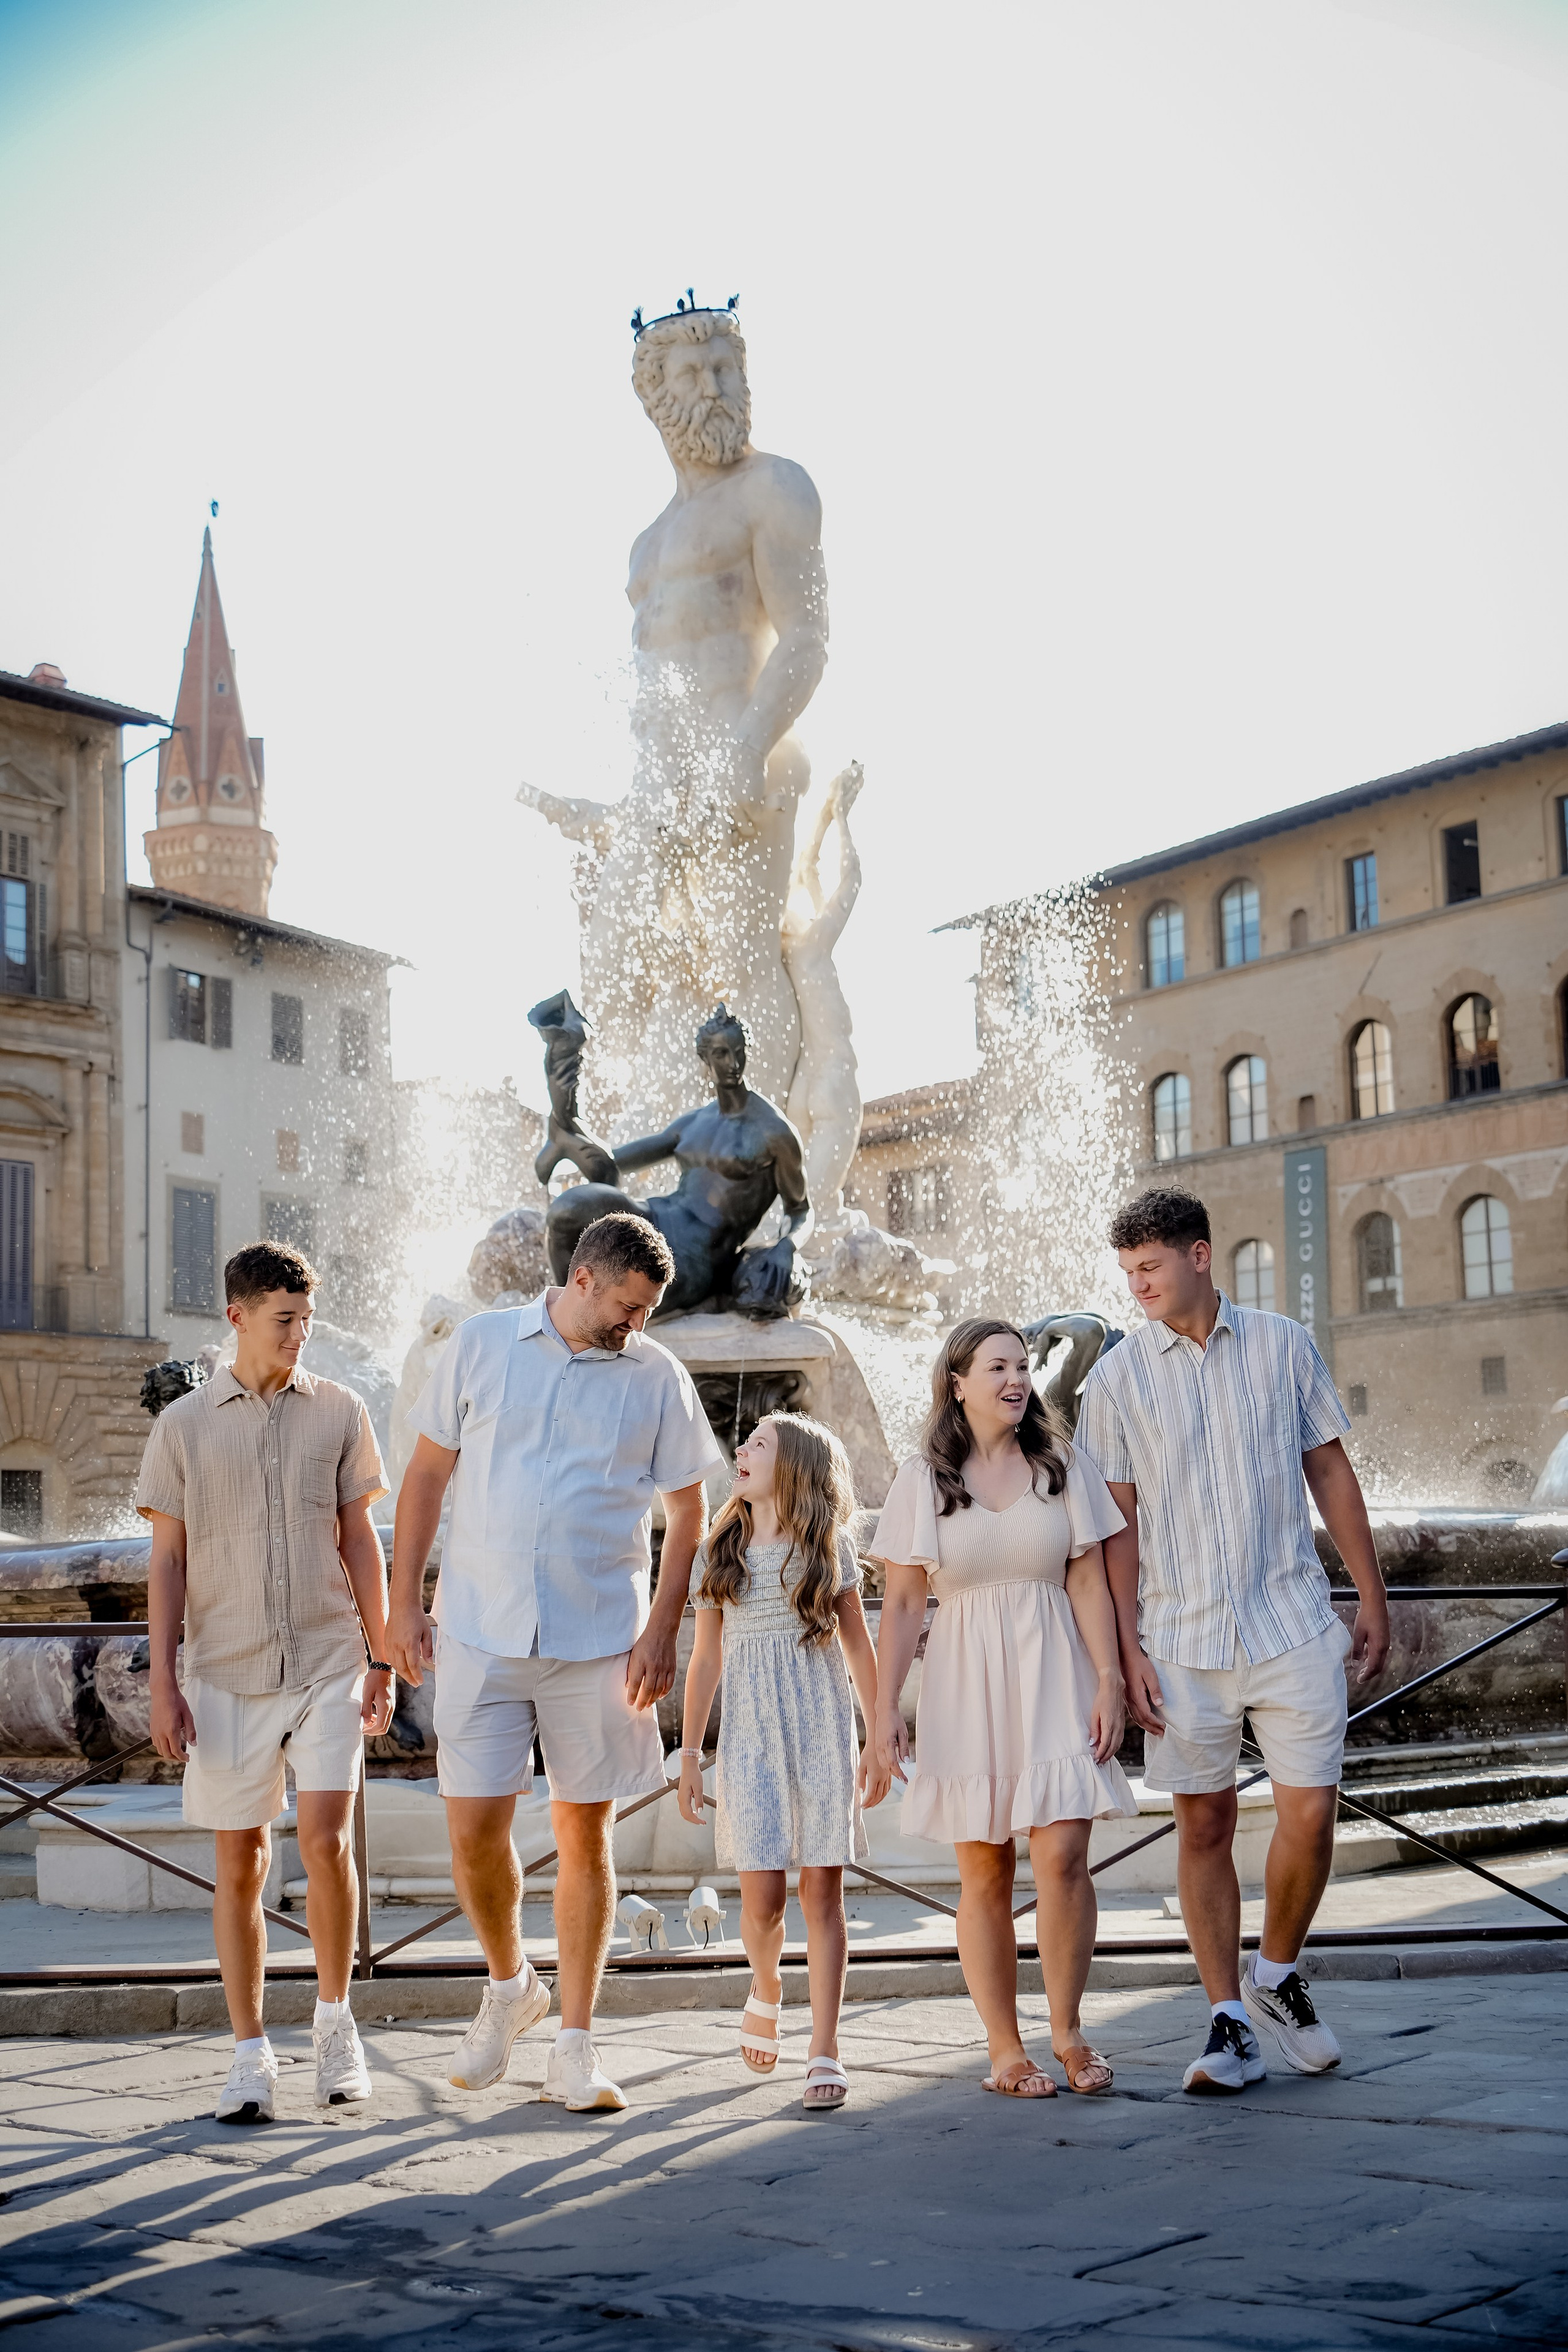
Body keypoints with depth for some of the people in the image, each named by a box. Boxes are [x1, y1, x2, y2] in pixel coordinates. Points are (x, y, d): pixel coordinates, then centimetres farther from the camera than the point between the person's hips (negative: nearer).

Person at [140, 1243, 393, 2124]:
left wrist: (382, 1657, 5)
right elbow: (169, 1561, 6)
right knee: (240, 1865, 3)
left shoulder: (340, 1412, 6)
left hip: (327, 1664, 0)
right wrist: (164, 1682, 0)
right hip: (226, 1676, 0)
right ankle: (251, 2054, 14)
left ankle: (336, 2015, 10)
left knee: (326, 1839, -12)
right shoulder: (184, 1425, 5)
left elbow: (362, 1542, 10)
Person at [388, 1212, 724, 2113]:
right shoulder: (482, 1345, 3)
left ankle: (575, 2045, 14)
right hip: (481, 1633, 0)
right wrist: (404, 1603, 3)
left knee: (586, 1836, 4)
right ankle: (510, 1986, 27)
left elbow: (689, 1509, 6)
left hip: (600, 1642, 0)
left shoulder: (656, 1376, 2)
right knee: (474, 1830, -1)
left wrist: (661, 1630, -3)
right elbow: (427, 1473, 7)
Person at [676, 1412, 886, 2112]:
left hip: (821, 1727, -1)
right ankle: (766, 1991, 26)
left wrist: (880, 1739, 4)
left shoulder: (828, 1546, 4)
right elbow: (705, 1659, 11)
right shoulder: (723, 1549, 9)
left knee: (822, 1889, -4)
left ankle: (824, 2052, 1)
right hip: (749, 1733, 1)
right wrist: (689, 1754, 8)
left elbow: (859, 1648, 8)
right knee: (762, 1895, -6)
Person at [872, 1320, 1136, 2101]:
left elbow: (1089, 1583, 5)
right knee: (984, 1875, 2)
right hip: (966, 1684, 0)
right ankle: (1005, 2049, 10)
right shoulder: (923, 1478, 5)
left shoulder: (1062, 1466, 7)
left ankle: (1067, 2028, 5)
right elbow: (901, 1605, 4)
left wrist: (1109, 1679, -5)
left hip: (1053, 1681, 0)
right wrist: (885, 1710, -1)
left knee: (1061, 1856, -12)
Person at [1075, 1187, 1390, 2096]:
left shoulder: (1283, 1346, 4)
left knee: (1311, 1813, -3)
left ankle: (1277, 1975, 22)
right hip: (1184, 1637, 0)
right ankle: (1230, 2023, 13)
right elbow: (1117, 1521, 2)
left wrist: (1373, 1600, 10)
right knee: (1206, 1826, 3)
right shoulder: (1118, 1377, 2)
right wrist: (1127, 1647, -4)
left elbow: (1332, 1473, 10)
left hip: (1292, 1623, 0)